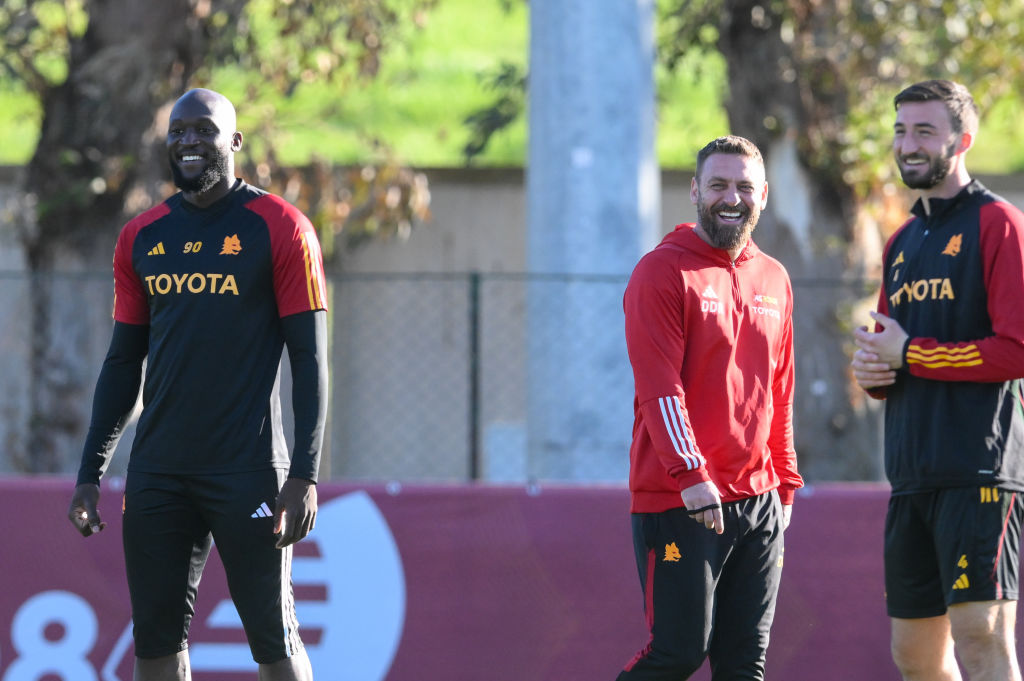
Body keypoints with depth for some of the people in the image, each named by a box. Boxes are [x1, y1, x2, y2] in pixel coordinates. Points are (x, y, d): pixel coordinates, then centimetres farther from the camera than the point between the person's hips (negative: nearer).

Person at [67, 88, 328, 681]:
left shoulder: (278, 228, -3)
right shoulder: (142, 237, 12)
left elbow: (310, 359, -5)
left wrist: (305, 475, -13)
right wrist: (91, 472, 11)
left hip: (247, 470, -5)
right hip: (158, 471, 5)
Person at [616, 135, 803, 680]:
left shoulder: (773, 280, 15)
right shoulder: (662, 272, -5)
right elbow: (659, 386, -14)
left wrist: (785, 483, 16)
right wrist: (691, 473, -23)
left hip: (760, 500, 6)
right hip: (679, 502, -6)